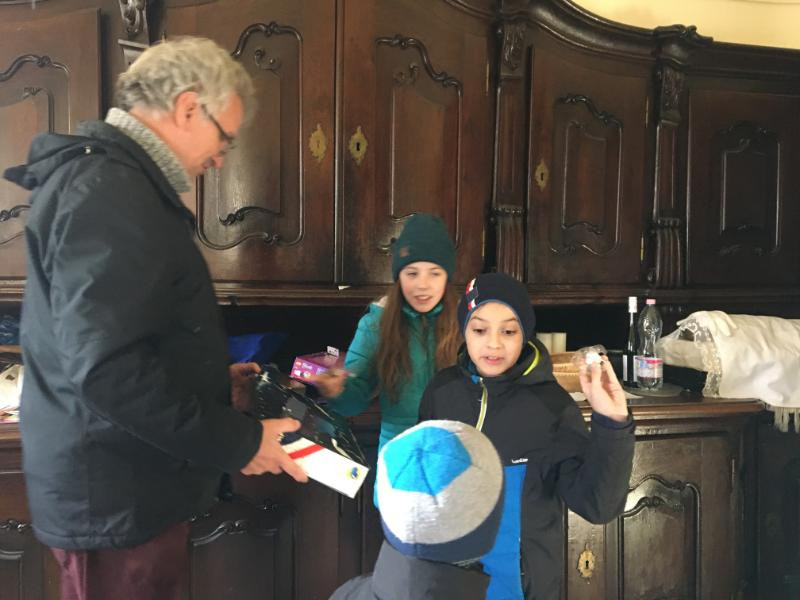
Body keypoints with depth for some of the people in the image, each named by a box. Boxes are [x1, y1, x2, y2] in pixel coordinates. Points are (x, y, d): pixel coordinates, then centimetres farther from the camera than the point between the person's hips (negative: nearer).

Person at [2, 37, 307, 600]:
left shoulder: (110, 178, 13)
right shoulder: (108, 190, -22)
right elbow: (108, 370, -29)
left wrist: (209, 380, 15)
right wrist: (236, 443, -22)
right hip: (118, 496, -10)